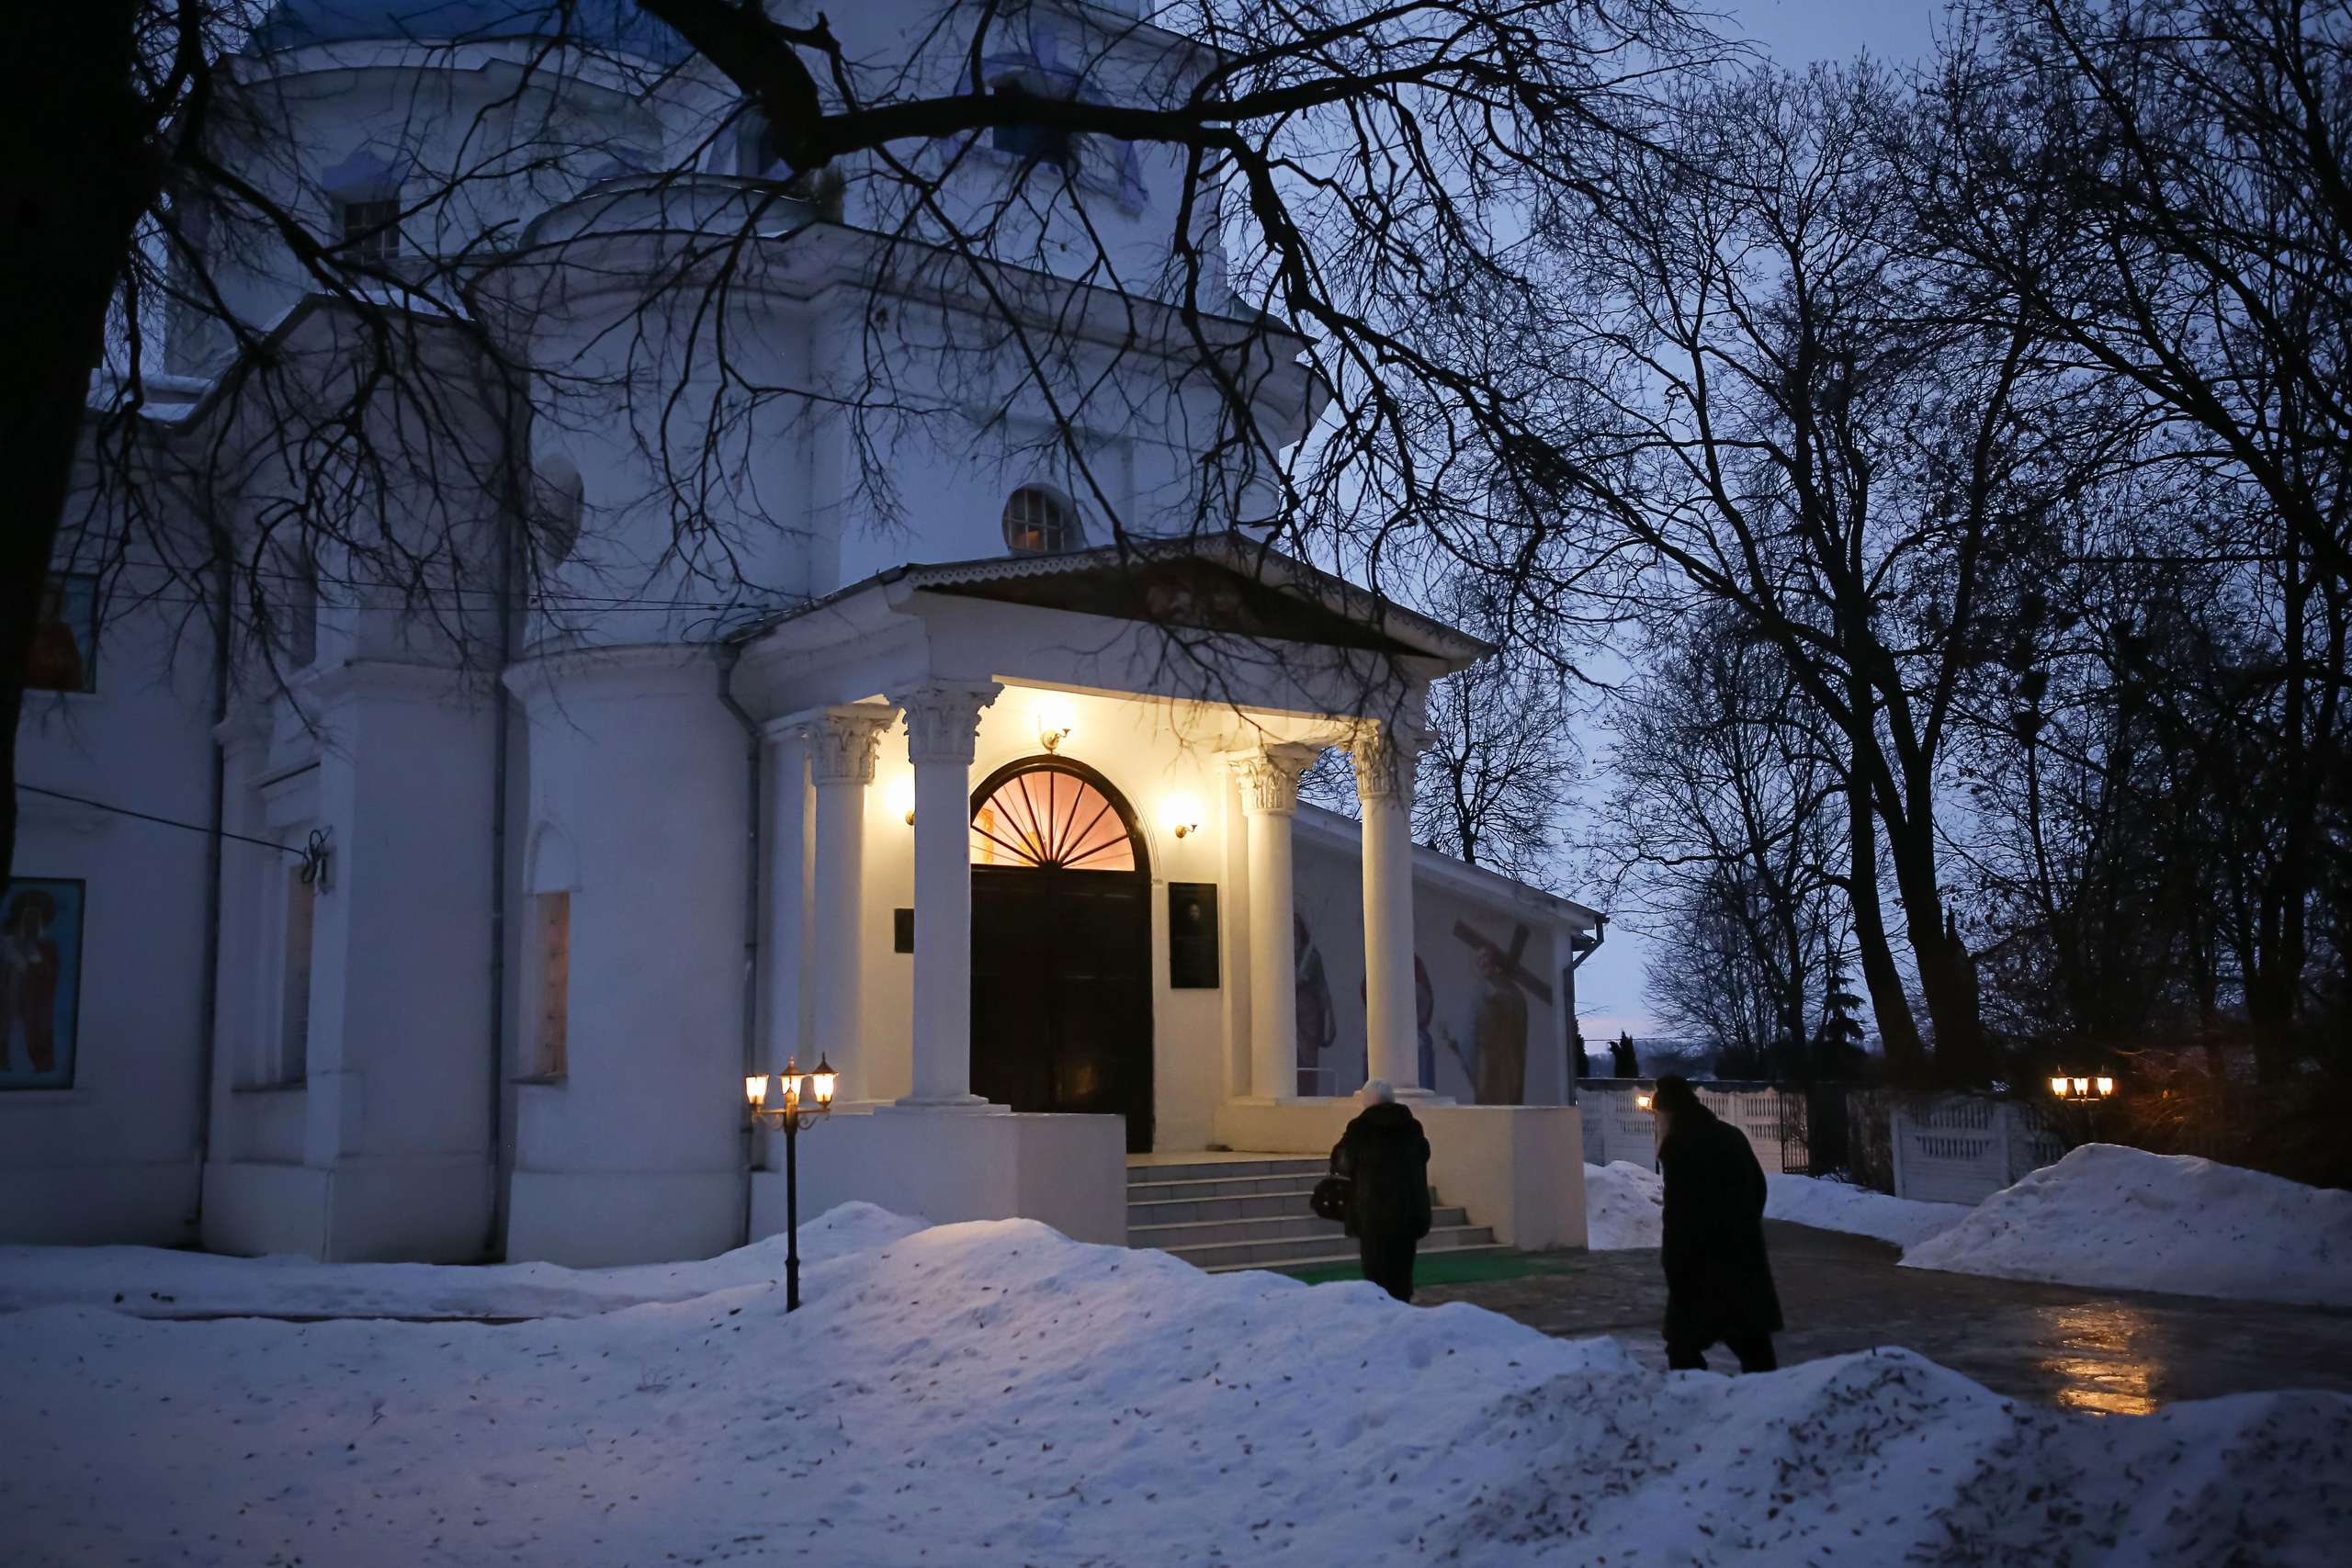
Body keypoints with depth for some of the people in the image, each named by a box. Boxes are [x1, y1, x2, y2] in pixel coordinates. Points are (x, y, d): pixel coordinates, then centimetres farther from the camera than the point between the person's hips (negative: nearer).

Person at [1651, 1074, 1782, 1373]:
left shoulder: (1677, 1146, -12)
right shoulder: (1731, 1135, 11)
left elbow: (1679, 1212, -15)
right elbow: (1759, 1187, 17)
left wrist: (1674, 1264, -10)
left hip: (1703, 1263, -7)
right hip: (1745, 1256, 7)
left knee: (1684, 1347, 1)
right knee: (1753, 1345, 10)